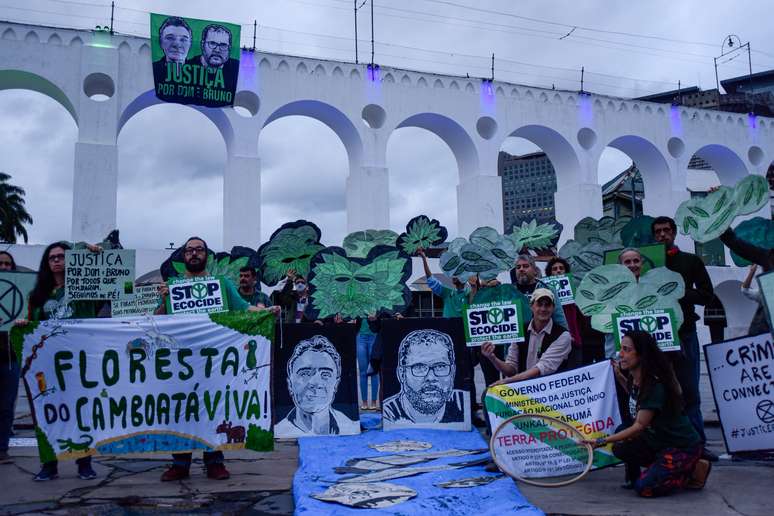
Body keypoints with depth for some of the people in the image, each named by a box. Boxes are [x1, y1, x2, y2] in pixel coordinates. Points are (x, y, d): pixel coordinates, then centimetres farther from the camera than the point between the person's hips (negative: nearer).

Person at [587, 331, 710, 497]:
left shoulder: (655, 385, -26)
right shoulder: (634, 379, -1)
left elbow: (639, 426, -27)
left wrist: (602, 441, -31)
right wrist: (620, 378, 11)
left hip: (683, 447, -8)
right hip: (658, 442, 8)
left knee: (644, 488, -18)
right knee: (620, 448, -10)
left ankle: (694, 470, 2)